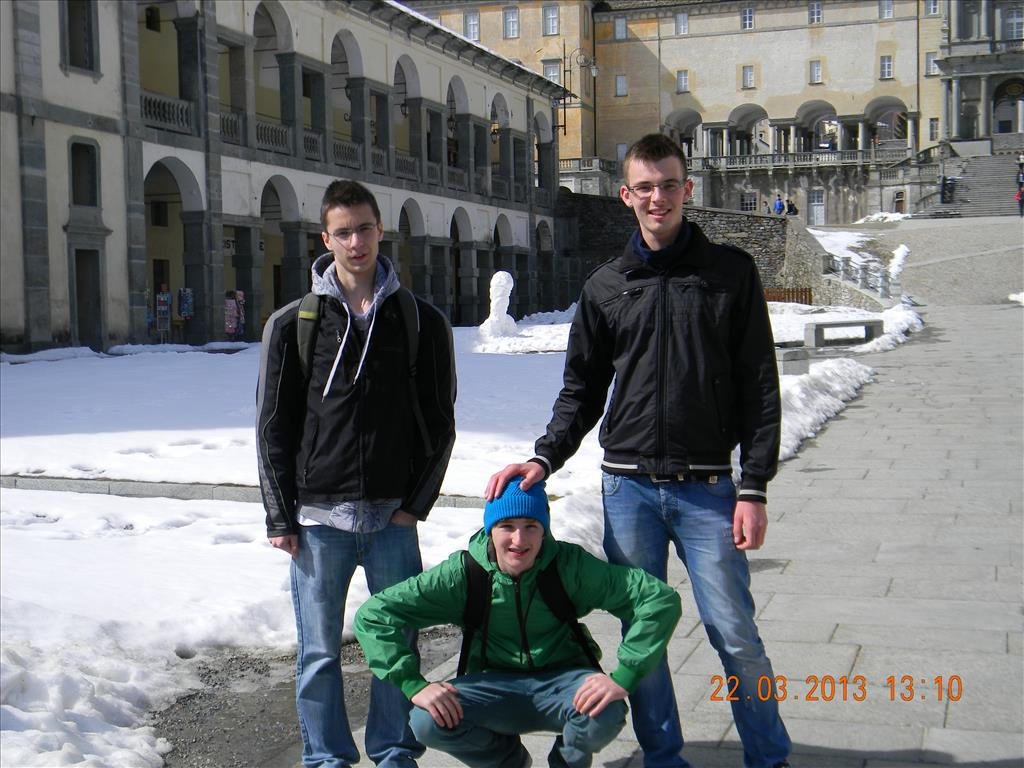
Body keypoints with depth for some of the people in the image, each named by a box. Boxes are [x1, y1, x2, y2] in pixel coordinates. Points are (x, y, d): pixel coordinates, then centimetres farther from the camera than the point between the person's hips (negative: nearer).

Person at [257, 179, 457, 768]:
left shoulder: (423, 322, 5)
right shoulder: (293, 324, 4)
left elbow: (440, 423, 6)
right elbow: (274, 428, 4)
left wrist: (417, 502, -3)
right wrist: (280, 517, -1)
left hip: (395, 516, 0)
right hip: (318, 517, 0)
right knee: (320, 652, 6)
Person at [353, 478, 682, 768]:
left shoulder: (570, 566, -17)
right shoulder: (464, 574, -14)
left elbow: (661, 599, -21)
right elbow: (373, 614, -14)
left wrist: (623, 677, -29)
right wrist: (415, 685, -26)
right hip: (496, 685, 1)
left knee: (604, 717, -34)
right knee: (428, 721, -27)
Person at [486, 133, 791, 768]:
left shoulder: (731, 273, 2)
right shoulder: (606, 286, 8)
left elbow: (759, 388, 0)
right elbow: (582, 390, 14)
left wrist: (754, 489, -5)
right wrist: (545, 458, -1)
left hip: (706, 489, -2)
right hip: (628, 487, 2)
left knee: (735, 635, -2)